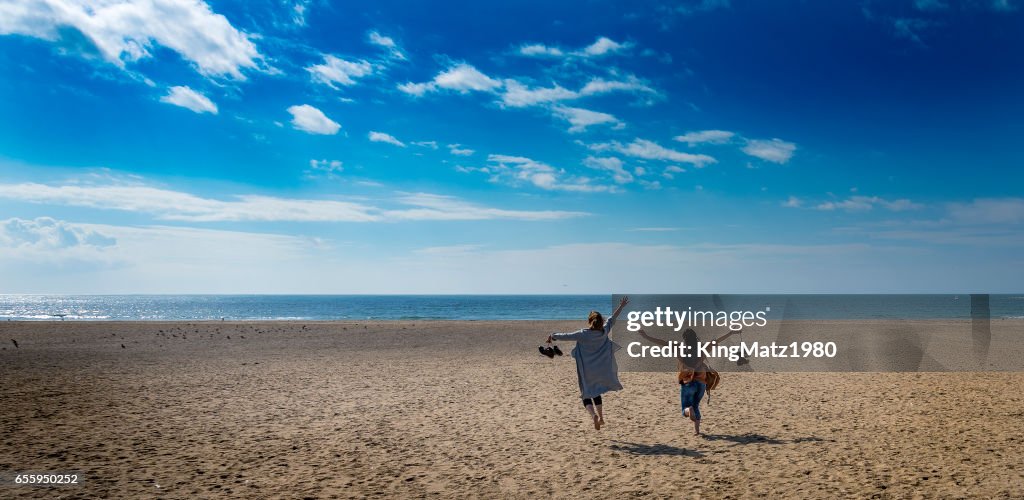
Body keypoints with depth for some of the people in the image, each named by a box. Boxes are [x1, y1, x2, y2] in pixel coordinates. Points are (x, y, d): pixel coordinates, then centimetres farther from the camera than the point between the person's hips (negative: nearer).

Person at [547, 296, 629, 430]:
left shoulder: (583, 334, -15)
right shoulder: (604, 332, -5)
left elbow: (566, 336, -11)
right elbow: (612, 318, 7)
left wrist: (553, 335, 7)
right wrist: (621, 306, 21)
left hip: (586, 371, -4)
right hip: (600, 371, 4)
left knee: (587, 395, 4)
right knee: (596, 393, 24)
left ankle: (594, 415, -20)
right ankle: (601, 418, 28)